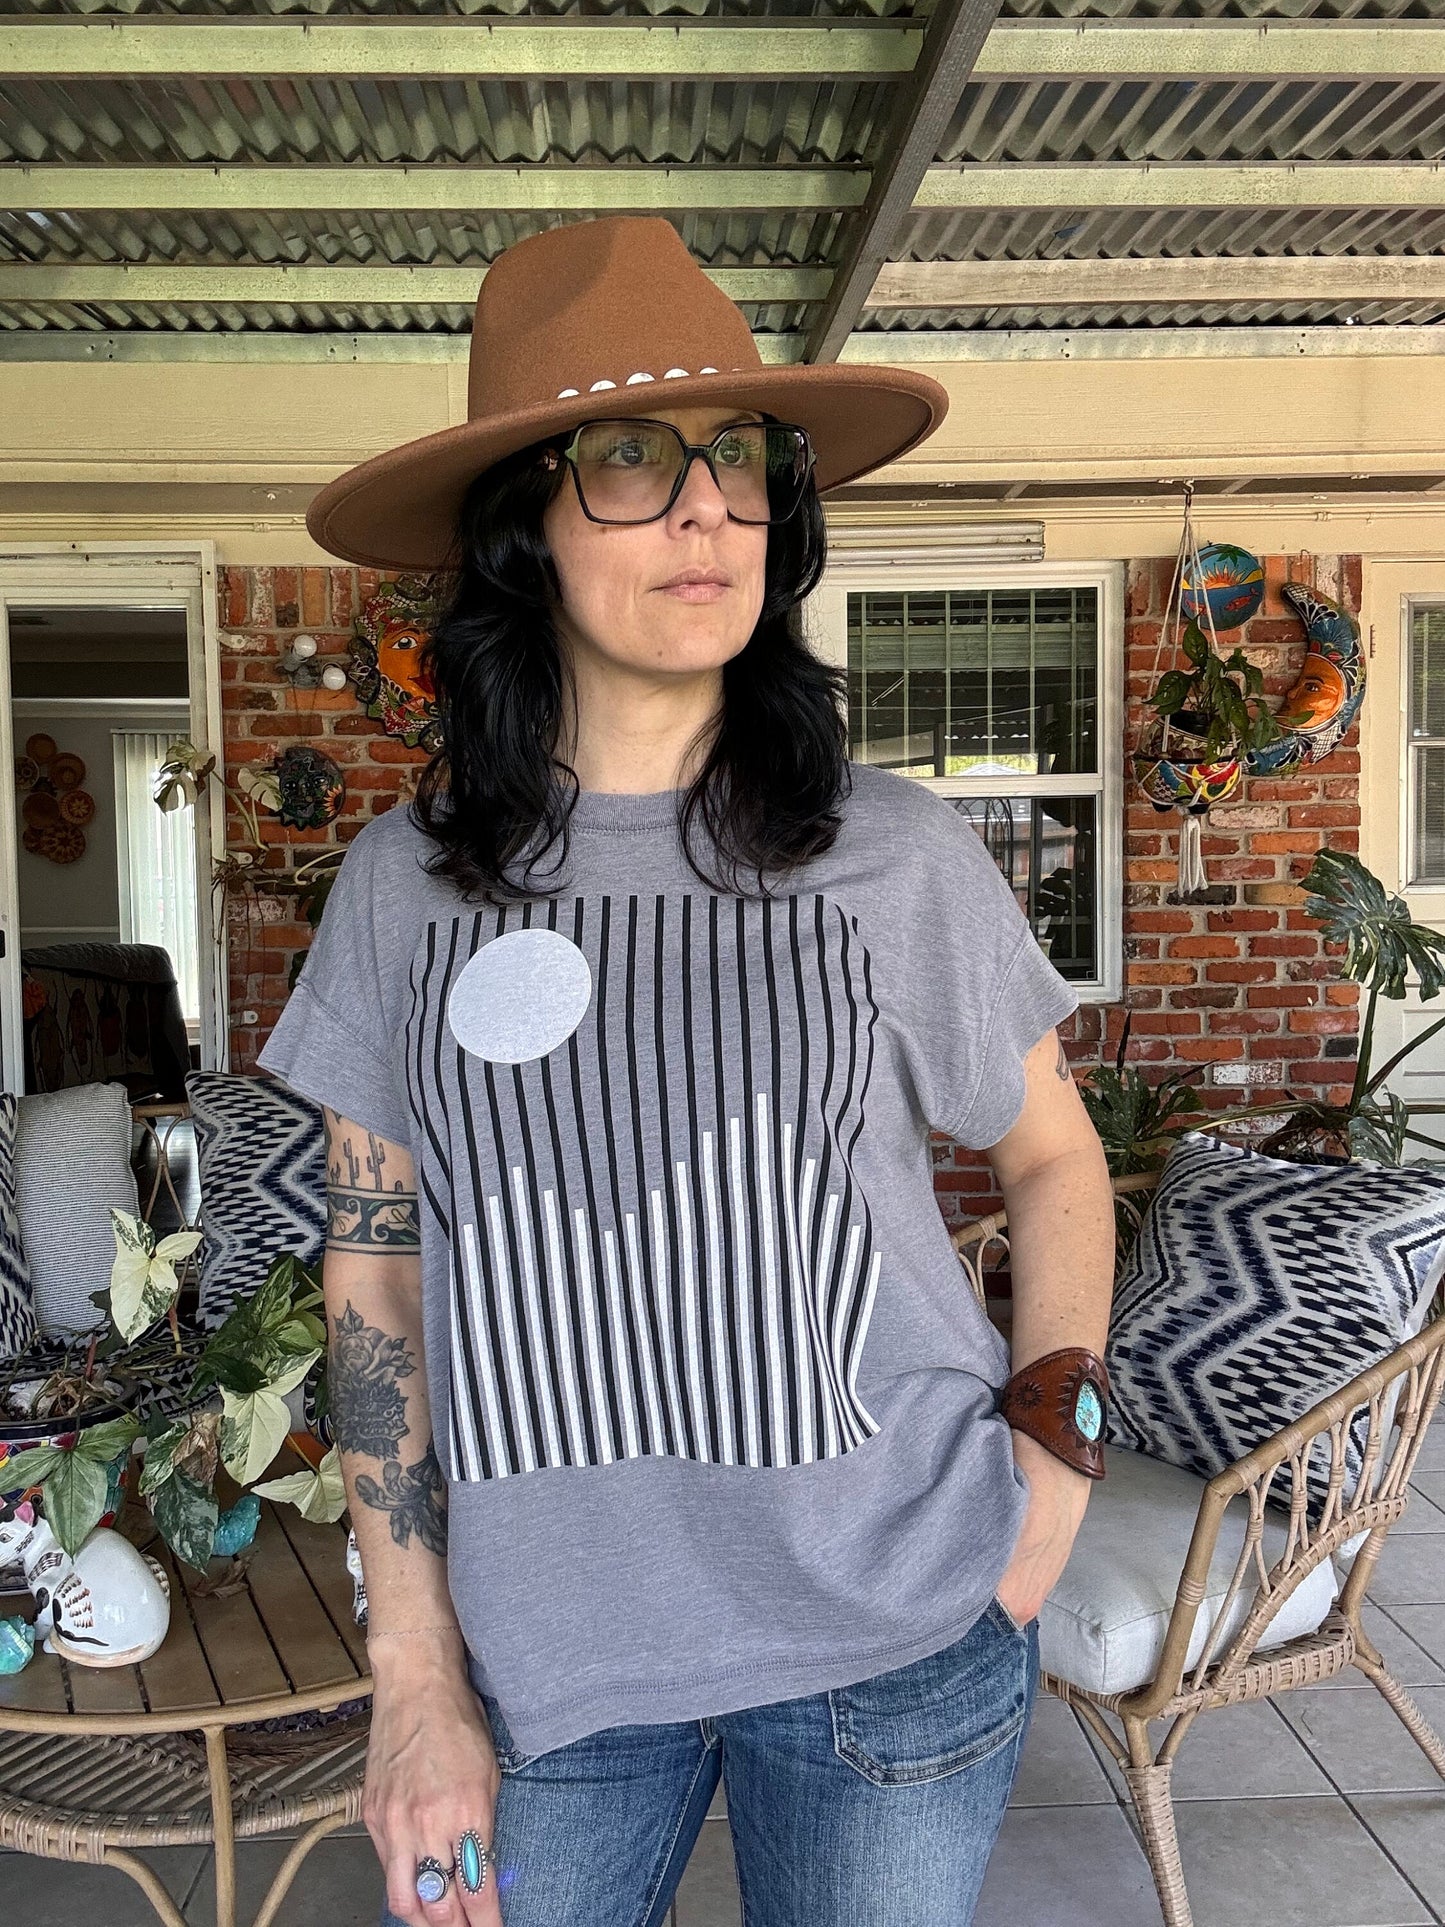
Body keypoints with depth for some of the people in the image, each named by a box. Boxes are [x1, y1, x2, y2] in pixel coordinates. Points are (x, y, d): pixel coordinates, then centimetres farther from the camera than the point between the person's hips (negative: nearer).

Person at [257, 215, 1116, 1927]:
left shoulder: (896, 858, -7)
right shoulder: (407, 881, -4)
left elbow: (1054, 1158, 7)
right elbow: (375, 1269, 0)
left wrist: (1056, 1444, -6)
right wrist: (416, 1678, -1)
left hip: (891, 1646, 0)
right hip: (547, 1649, 1)